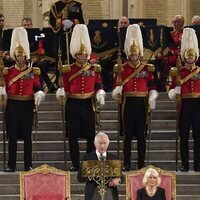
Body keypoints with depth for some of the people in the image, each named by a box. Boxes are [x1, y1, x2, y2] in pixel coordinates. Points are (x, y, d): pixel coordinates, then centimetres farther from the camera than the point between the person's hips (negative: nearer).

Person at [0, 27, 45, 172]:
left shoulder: (33, 71, 4)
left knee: (27, 136, 3)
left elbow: (37, 88, 2)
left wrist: (38, 96, -18)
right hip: (12, 106, 0)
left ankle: (28, 165, 8)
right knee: (12, 136, 1)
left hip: (27, 106, 0)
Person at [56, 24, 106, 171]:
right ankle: (75, 163, 10)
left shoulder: (94, 69, 5)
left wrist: (100, 94, -12)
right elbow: (65, 87, 3)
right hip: (73, 105, 0)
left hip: (88, 104, 0)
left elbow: (99, 85, 8)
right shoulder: (68, 70, 2)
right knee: (73, 136, 2)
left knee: (91, 135, 2)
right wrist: (61, 92, -19)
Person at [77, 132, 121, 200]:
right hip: (93, 194, -2)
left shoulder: (113, 158, 12)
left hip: (110, 194, 2)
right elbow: (80, 177, 1)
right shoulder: (87, 157, 6)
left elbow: (120, 176, 14)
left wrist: (117, 179, -11)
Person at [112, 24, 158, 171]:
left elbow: (152, 86, 5)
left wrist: (152, 98, -12)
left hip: (141, 104, 1)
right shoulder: (121, 69, 3)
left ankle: (141, 165, 8)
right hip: (128, 104, -1)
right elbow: (117, 86, 2)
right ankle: (127, 164, 8)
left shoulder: (147, 69, 5)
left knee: (141, 135, 3)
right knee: (128, 135, 2)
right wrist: (117, 92, -21)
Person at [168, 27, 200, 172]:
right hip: (185, 105, -1)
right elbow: (172, 93, 6)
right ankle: (185, 165, 7)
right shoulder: (178, 72, 5)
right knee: (184, 136, 1)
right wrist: (177, 86, -13)